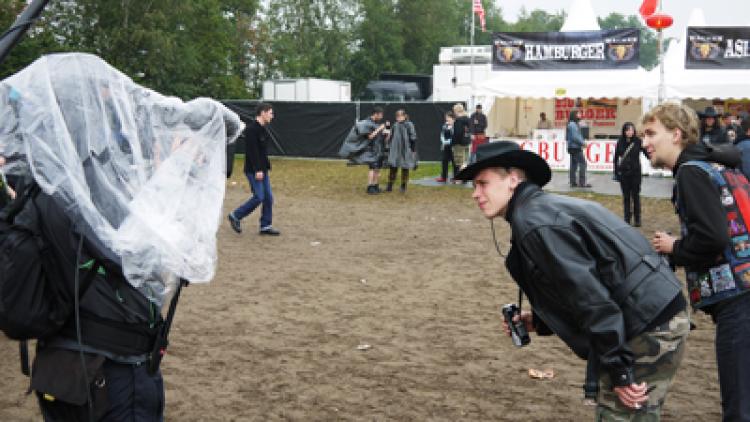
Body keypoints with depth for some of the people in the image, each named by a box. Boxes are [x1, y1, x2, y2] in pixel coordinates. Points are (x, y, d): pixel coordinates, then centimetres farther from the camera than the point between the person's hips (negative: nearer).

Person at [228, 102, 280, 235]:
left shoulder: (262, 129, 13)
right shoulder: (251, 129, -17)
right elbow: (252, 151, -23)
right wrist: (257, 170, -26)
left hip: (262, 170, 9)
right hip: (253, 170, -9)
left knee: (268, 197, 6)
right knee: (259, 197, -9)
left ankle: (266, 226, 12)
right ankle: (235, 216, 8)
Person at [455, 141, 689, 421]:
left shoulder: (534, 221, -15)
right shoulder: (546, 206, 16)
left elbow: (590, 296, -21)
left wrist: (619, 371, -18)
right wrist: (540, 321, 16)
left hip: (648, 329, -10)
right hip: (656, 316, 10)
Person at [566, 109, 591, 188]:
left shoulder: (571, 124, 16)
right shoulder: (573, 125, -16)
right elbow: (575, 137, -22)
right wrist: (583, 143, -11)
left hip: (572, 148, 10)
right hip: (576, 148, -10)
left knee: (573, 165, 10)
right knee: (582, 163, -9)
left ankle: (573, 183, 12)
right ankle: (582, 182, -10)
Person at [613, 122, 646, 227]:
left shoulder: (638, 141, -5)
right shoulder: (620, 142, 1)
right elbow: (616, 158, 7)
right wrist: (616, 172, 7)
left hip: (635, 172, -2)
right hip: (623, 173, 2)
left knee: (635, 196, 3)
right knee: (626, 196, 8)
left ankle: (637, 219, 11)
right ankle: (627, 219, 16)